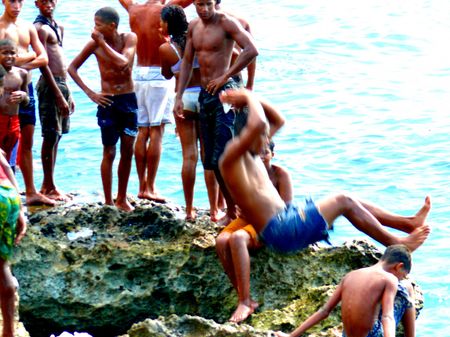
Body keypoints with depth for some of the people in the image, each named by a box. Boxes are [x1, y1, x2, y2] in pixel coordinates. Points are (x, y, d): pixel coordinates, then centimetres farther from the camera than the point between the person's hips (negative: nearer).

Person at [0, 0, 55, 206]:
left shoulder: (28, 28, 13)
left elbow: (43, 58, 7)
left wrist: (24, 64, -9)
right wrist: (29, 55, -5)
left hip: (26, 87, 6)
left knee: (27, 142, 10)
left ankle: (31, 192, 15)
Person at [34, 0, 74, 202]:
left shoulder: (58, 28, 17)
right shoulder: (40, 28, -11)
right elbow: (43, 64, -16)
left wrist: (68, 94, 18)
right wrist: (59, 95, -19)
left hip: (62, 83, 9)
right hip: (50, 85, -9)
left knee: (56, 137, 11)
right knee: (50, 137, -5)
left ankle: (47, 186, 17)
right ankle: (49, 188, -1)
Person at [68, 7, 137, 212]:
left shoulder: (129, 39, -7)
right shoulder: (94, 44, -7)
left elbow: (123, 62, -24)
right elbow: (72, 68, 0)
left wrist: (103, 42, -21)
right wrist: (90, 93, -6)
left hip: (129, 100, 2)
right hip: (108, 102, -2)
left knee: (128, 151, 8)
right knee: (109, 153, 0)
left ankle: (122, 198, 21)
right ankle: (108, 202, 6)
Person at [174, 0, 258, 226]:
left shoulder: (226, 23, -10)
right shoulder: (194, 26, 12)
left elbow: (251, 50, -22)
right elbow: (187, 62, 18)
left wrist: (225, 76, -19)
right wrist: (179, 96, 11)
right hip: (205, 94, 8)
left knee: (222, 159, -13)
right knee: (211, 159, 10)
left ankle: (234, 212, -6)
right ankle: (231, 210, 19)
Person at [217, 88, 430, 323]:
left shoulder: (252, 154, 15)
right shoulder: (231, 158, -15)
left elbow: (279, 120, 26)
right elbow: (259, 124, -32)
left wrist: (252, 100, 15)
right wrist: (250, 99, -13)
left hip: (289, 218, 10)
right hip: (277, 232, -10)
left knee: (347, 202, 11)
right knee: (343, 202, -7)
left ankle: (409, 223, 14)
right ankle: (396, 244, -2)